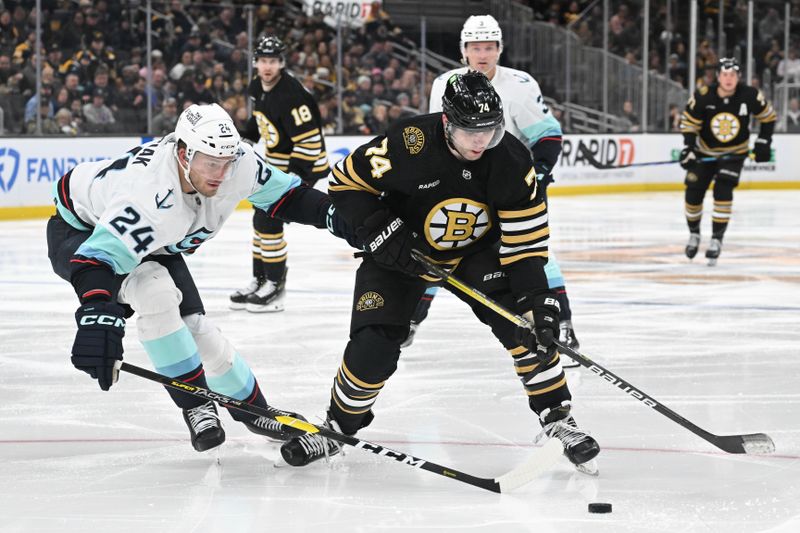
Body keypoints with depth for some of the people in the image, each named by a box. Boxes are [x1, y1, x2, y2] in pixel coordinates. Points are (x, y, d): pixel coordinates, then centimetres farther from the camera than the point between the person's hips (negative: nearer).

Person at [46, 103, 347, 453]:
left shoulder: (237, 162, -23)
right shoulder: (150, 194, -45)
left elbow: (280, 194, -4)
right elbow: (101, 253, -55)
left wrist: (329, 211, -18)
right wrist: (97, 316, -70)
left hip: (155, 246, 6)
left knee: (195, 330, 0)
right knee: (155, 290, -33)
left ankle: (254, 410, 25)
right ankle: (195, 404, -19)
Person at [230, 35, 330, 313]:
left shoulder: (290, 95, -28)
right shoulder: (257, 87, 0)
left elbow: (309, 139, -29)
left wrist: (295, 176, -31)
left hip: (302, 164, -9)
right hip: (275, 162, 9)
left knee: (268, 220, -13)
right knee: (261, 219, 12)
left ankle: (275, 286, -4)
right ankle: (260, 280, 24)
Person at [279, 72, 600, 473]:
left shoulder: (511, 160, -23)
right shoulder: (408, 144, -31)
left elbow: (526, 236, -18)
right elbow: (346, 181, -17)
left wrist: (538, 298, -27)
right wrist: (381, 235, -23)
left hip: (478, 251, 2)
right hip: (403, 249, -2)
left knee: (524, 326, -18)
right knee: (373, 346, -12)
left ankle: (557, 419, -3)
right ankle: (337, 427, 13)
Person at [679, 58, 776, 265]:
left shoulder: (750, 96, -21)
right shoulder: (703, 97, -23)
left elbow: (768, 116, -4)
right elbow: (689, 123, -12)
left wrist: (763, 143, -7)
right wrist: (688, 148, -23)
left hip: (734, 152, -1)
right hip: (705, 151, 1)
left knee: (723, 191, -19)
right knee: (693, 192, 1)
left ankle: (717, 239, -9)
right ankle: (694, 234, 27)